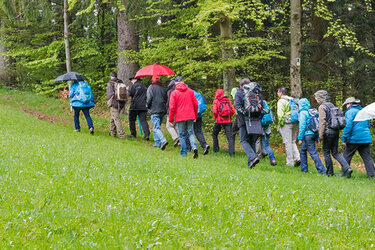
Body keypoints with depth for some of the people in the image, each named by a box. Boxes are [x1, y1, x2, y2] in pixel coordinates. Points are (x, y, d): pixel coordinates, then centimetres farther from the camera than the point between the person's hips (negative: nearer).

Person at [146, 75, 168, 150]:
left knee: (156, 128, -11)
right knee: (157, 126, 18)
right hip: (162, 110, 6)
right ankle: (158, 143, 18)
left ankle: (163, 141, -29)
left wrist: (147, 105, 5)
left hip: (154, 110, -6)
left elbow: (149, 98, -12)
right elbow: (166, 99, 11)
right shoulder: (163, 88, 12)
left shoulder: (151, 87, -4)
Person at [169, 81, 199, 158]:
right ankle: (194, 147, -15)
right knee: (190, 133, 9)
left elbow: (172, 107, -5)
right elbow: (195, 104, 9)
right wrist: (195, 116, 19)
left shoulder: (174, 93, -3)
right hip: (190, 116, 3)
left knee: (182, 135, 6)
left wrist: (171, 119, 3)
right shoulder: (190, 91, 8)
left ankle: (183, 153, 5)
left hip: (180, 117, -3)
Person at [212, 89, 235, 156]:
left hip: (219, 121, -2)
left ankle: (216, 149, 21)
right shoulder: (228, 100, 10)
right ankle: (231, 151, -20)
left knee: (214, 134, 21)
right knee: (229, 136, -5)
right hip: (228, 121, 2)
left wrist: (216, 118, 4)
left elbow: (214, 111, -11)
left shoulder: (216, 101, 1)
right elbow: (233, 111, 3)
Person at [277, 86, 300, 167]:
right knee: (293, 142, 17)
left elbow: (280, 114, -16)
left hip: (286, 124, -7)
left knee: (288, 143, -2)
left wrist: (280, 124, -7)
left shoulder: (281, 101, -8)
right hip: (295, 123, 7)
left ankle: (290, 162, 0)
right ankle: (297, 158, 2)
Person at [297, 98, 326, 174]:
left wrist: (300, 138, -12)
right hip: (314, 134, 9)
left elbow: (302, 126, -14)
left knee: (313, 153, -7)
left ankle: (321, 170, -10)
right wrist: (317, 137, 21)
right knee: (302, 149, 20)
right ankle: (304, 168, 20)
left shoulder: (303, 113, -8)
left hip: (308, 134, -8)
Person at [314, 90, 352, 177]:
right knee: (335, 152, 10)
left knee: (326, 152, 6)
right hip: (336, 131, 7)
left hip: (328, 132, -7)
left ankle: (330, 172, 10)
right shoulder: (332, 105, 15)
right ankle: (347, 168, -7)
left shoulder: (322, 107, -9)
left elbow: (322, 121, -16)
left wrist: (321, 135, -16)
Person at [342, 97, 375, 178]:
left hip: (354, 138, -7)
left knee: (347, 155, 6)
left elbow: (348, 126, -16)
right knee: (366, 156, 6)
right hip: (366, 138, 7)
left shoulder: (350, 112, -6)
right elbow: (368, 125, 23)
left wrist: (344, 138, -14)